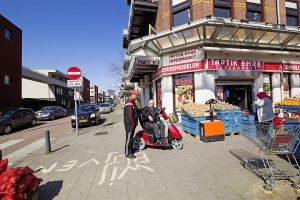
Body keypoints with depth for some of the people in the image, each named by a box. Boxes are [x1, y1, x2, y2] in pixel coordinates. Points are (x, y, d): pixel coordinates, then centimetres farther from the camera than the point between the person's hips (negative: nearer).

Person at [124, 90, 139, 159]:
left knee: (131, 137, 20)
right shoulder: (129, 103, -19)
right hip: (129, 124, -11)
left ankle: (131, 149, 33)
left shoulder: (132, 102, 16)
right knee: (129, 138, -4)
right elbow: (130, 114, -25)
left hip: (132, 123, 11)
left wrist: (135, 122, 22)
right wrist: (132, 123, -20)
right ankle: (128, 153, 5)